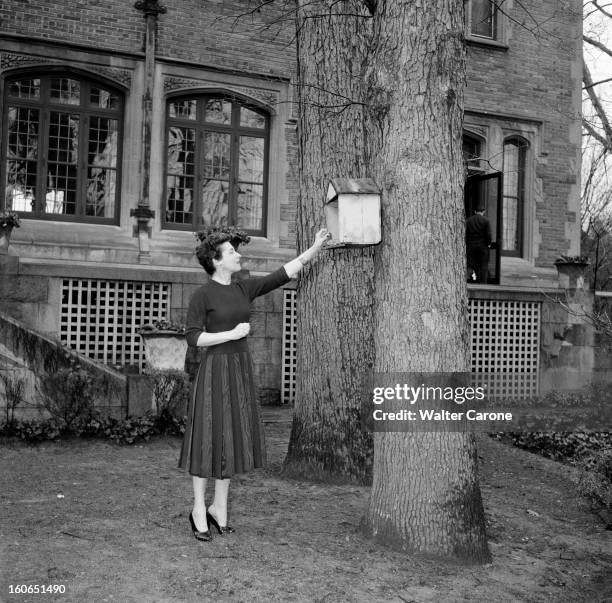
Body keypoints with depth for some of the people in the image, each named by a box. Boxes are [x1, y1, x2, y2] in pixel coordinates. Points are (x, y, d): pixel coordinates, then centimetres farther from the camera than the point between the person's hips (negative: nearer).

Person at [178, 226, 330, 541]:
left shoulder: (244, 289, 8)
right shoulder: (202, 295, -9)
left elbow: (282, 275, 7)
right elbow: (192, 337, -13)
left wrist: (314, 248, 4)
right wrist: (232, 334, -17)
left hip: (240, 370, 6)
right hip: (214, 370, -6)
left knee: (232, 437, 8)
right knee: (209, 439, 0)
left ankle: (219, 507, 20)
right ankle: (198, 509, 15)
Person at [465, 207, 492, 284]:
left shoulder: (468, 220, 4)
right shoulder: (485, 221, -4)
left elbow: (464, 233, -1)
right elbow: (488, 234, -9)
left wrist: (466, 244, 7)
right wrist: (489, 243, 6)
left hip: (471, 246, 2)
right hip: (483, 246, -2)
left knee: (472, 265, 8)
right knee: (484, 266, 4)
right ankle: (483, 283, 2)